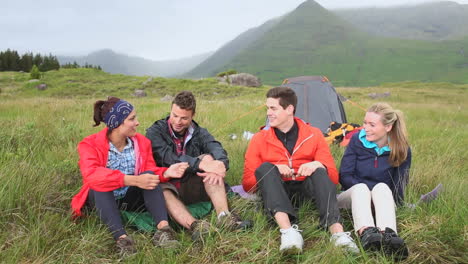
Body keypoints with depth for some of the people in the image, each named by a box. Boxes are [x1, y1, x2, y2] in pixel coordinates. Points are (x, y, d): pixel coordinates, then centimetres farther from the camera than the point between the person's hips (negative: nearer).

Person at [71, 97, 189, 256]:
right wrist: (134, 180, -45)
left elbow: (150, 173, -5)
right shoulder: (90, 145, -17)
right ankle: (121, 238, -48)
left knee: (149, 174, -23)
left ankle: (163, 229, -42)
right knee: (101, 186, -34)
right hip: (102, 198, -3)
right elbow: (92, 175, -35)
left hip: (131, 198, 3)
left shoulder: (141, 142, -3)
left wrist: (165, 173, -30)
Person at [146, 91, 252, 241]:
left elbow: (217, 150, -14)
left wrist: (220, 165, -39)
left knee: (208, 158, -22)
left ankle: (224, 216, -35)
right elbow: (168, 158, -23)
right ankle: (194, 225, -54)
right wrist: (201, 164, -37)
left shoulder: (199, 133, 7)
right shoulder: (155, 132, -3)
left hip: (192, 188, 3)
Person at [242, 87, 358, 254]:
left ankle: (337, 232, -46)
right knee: (265, 167, -29)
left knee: (319, 171, -28)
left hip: (306, 191, 0)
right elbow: (247, 183, 0)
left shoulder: (313, 135, 4)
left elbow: (333, 177, 0)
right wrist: (273, 170, -19)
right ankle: (288, 231, -48)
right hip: (275, 192, 0)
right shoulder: (260, 139, 3)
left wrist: (318, 165, -23)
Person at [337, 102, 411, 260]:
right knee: (361, 188, -35)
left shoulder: (401, 149, -7)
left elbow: (399, 186, -3)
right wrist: (369, 188, -18)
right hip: (354, 195, 0)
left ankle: (388, 235, -61)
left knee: (382, 188, -34)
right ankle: (366, 234, -64)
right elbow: (344, 177, -8)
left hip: (383, 196, 0)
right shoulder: (357, 140, -7)